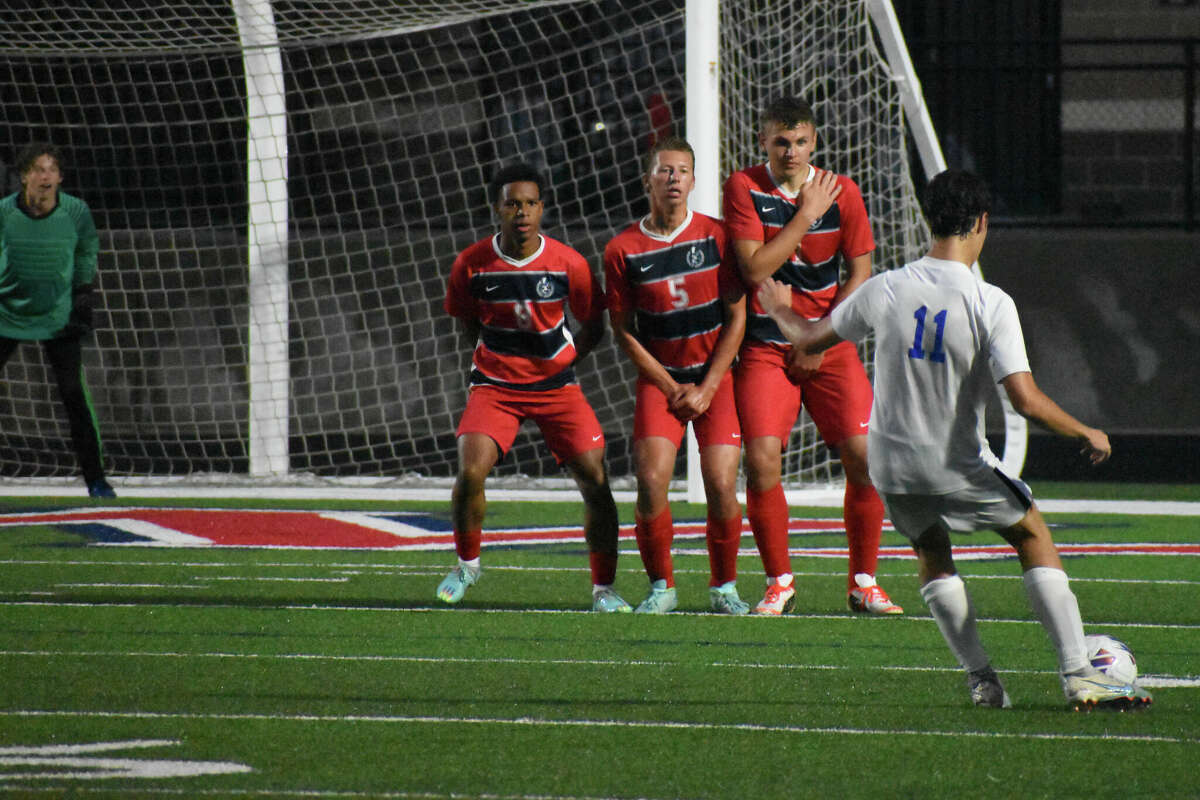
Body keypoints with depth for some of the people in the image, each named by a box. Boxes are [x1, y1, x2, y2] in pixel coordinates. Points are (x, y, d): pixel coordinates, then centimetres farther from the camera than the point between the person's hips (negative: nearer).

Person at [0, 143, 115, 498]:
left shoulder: (76, 212, -9)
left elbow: (87, 251, 10)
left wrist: (84, 296, 6)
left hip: (58, 318, 0)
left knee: (73, 394, -10)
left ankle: (95, 478, -1)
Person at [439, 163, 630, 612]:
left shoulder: (567, 264, -9)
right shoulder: (471, 265, -8)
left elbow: (593, 326, 5)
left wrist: (558, 364, 0)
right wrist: (494, 357, 4)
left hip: (555, 383, 0)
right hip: (494, 385, 0)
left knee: (595, 481, -9)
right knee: (470, 471, -20)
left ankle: (604, 589, 6)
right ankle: (466, 566, 7)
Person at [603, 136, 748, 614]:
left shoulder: (716, 236, -5)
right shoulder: (623, 250, -4)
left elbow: (736, 319, -1)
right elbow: (624, 330, 1)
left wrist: (706, 389, -7)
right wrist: (673, 388, -4)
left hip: (715, 377, 0)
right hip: (659, 378, 0)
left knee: (721, 488, -12)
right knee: (651, 482, -16)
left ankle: (724, 587, 8)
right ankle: (661, 587, 2)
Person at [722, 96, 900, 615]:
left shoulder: (842, 192, 0)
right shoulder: (744, 188, -5)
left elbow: (859, 272, 3)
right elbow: (754, 268, -14)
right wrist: (806, 215, -15)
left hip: (829, 345, 2)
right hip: (765, 348, -1)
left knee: (864, 456, -9)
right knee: (761, 460, -15)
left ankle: (863, 583, 6)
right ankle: (779, 583, 2)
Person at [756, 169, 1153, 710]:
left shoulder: (884, 291, -7)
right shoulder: (991, 305, -18)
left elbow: (809, 339, 9)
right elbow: (1026, 401, -24)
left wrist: (782, 313, 32)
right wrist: (1087, 435, -7)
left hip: (891, 467, 3)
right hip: (960, 471, -3)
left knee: (932, 556, 26)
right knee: (1034, 538, 16)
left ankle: (981, 679, 14)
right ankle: (1078, 675, 7)